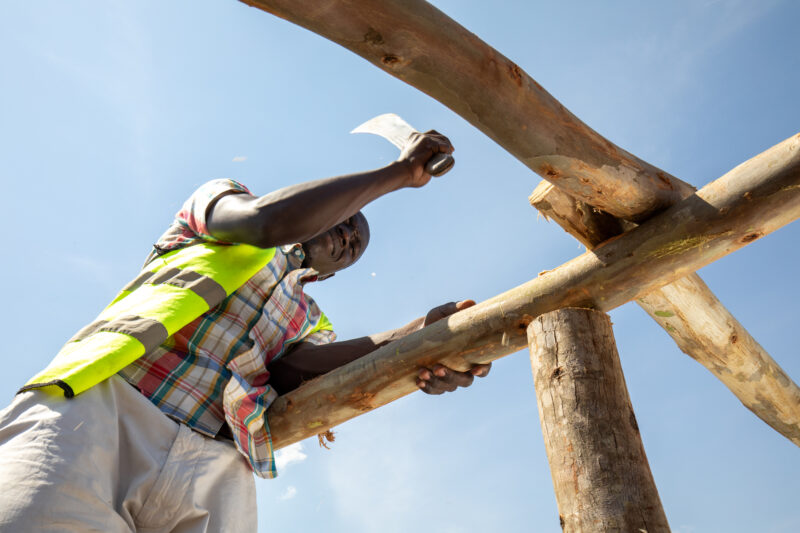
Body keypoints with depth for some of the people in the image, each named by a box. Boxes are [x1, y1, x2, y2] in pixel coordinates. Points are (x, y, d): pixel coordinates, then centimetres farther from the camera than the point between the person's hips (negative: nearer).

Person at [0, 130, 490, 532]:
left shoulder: (312, 321, 28)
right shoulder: (222, 200, 21)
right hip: (99, 407, -4)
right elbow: (267, 221, -4)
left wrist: (410, 341, -13)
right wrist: (400, 172, 4)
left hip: (211, 471, 5)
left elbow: (291, 370, 3)